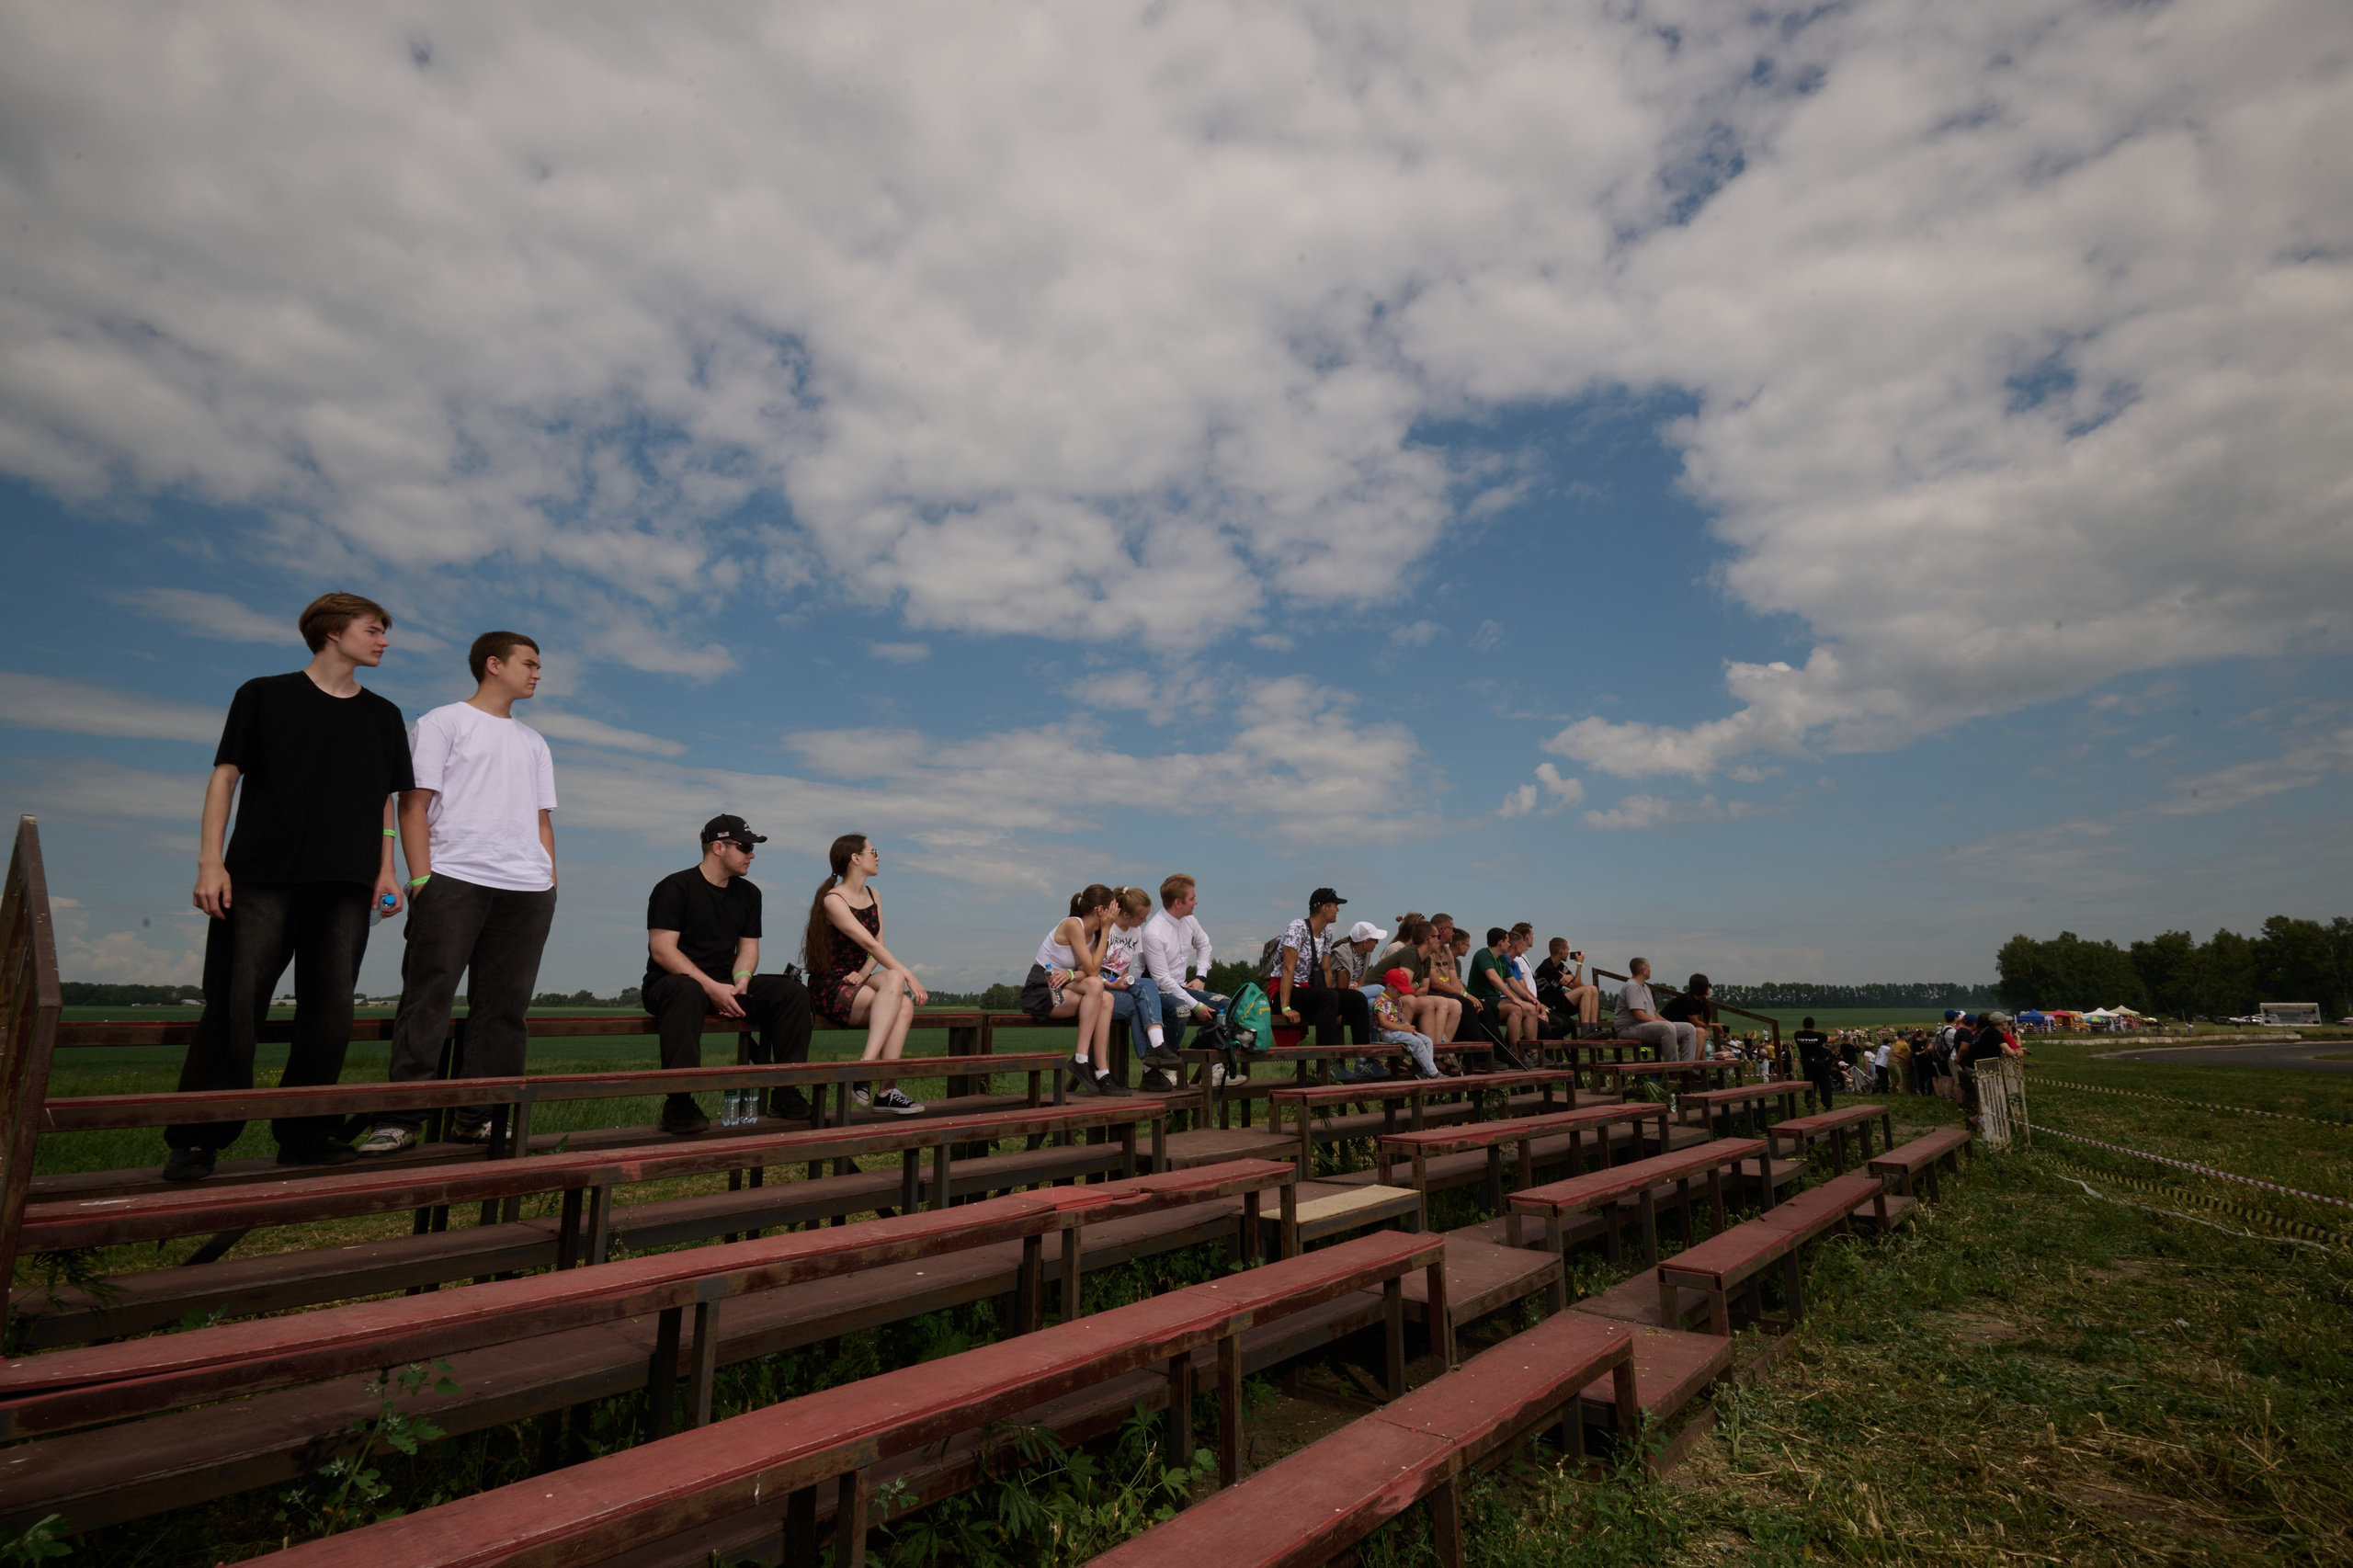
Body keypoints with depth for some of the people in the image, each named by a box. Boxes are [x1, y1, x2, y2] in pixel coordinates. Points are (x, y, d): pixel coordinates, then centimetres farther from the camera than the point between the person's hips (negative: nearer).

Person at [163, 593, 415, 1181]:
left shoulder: (383, 716, 17)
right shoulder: (264, 695, 7)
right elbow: (225, 777, 4)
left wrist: (386, 869, 8)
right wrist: (210, 861, -5)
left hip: (346, 884, 3)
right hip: (260, 875, -3)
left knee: (330, 1012, 1)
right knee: (233, 1007, -4)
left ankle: (305, 1133, 10)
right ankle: (196, 1139, 6)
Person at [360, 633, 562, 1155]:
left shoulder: (533, 742, 24)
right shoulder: (443, 722, 8)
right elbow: (414, 803, 0)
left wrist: (549, 885, 11)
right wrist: (421, 878, -10)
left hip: (526, 890, 5)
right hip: (453, 879, -5)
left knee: (503, 1005, 2)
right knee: (427, 999, -7)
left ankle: (476, 1117, 7)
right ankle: (401, 1120, -3)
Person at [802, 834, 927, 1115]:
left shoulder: (873, 896, 14)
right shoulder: (833, 900, -10)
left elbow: (879, 943, 7)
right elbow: (870, 943, -19)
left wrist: (864, 972, -13)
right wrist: (909, 976, -24)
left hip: (857, 982, 6)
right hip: (829, 987, -6)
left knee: (904, 1005, -25)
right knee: (896, 981, -29)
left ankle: (887, 1090, -29)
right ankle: (866, 1066, -33)